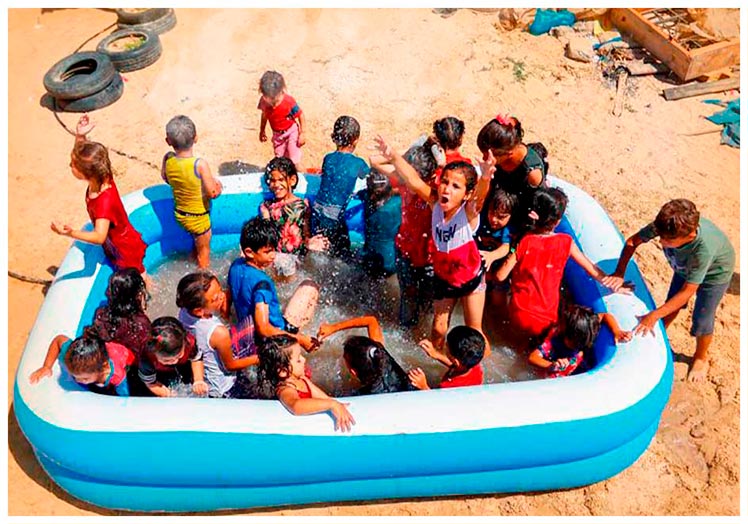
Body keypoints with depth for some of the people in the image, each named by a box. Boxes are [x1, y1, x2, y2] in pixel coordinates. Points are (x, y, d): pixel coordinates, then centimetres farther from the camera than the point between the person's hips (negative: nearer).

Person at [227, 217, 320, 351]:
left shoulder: (236, 266, -9)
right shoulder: (261, 282, -33)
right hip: (273, 339, -8)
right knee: (310, 287, 4)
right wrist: (299, 339, -29)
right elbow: (263, 329, -35)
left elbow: (229, 297, 8)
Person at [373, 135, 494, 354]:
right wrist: (394, 156, -43)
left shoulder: (469, 211, -29)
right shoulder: (435, 204, -19)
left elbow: (480, 195, -50)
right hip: (443, 277, 3)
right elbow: (415, 182, -30)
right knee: (438, 329, 15)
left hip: (471, 277, -3)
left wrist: (485, 178, -72)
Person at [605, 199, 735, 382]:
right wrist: (619, 273, -31)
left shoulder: (704, 248, -47)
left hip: (715, 272, -4)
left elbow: (687, 291, -38)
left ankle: (701, 357, 29)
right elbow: (632, 241, -21)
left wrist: (654, 316, -39)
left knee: (701, 321, 1)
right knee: (672, 303, 14)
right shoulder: (666, 226, -37)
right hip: (686, 266, 4)